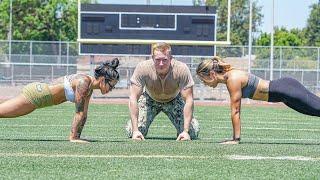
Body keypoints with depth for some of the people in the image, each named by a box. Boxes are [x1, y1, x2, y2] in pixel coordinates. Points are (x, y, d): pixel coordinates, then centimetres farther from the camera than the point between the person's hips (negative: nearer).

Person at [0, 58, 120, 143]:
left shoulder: (89, 88, 6)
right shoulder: (83, 82, -21)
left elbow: (83, 114, 11)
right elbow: (79, 112, -20)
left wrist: (76, 136, 8)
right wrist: (73, 137, -18)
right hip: (35, 93, -9)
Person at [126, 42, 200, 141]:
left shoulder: (182, 69, -34)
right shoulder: (143, 68, -34)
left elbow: (188, 100, -31)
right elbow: (133, 98, -32)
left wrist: (186, 131, -39)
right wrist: (135, 131, -39)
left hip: (174, 99, 0)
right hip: (150, 99, 0)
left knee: (192, 134, -15)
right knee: (132, 132, -16)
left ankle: (183, 130, 23)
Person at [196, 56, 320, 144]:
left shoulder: (233, 79, -19)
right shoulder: (229, 76, 9)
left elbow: (235, 111, -18)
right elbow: (236, 110, 13)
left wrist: (236, 139, -14)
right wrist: (235, 137, 12)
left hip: (286, 90, -9)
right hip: (285, 87, 9)